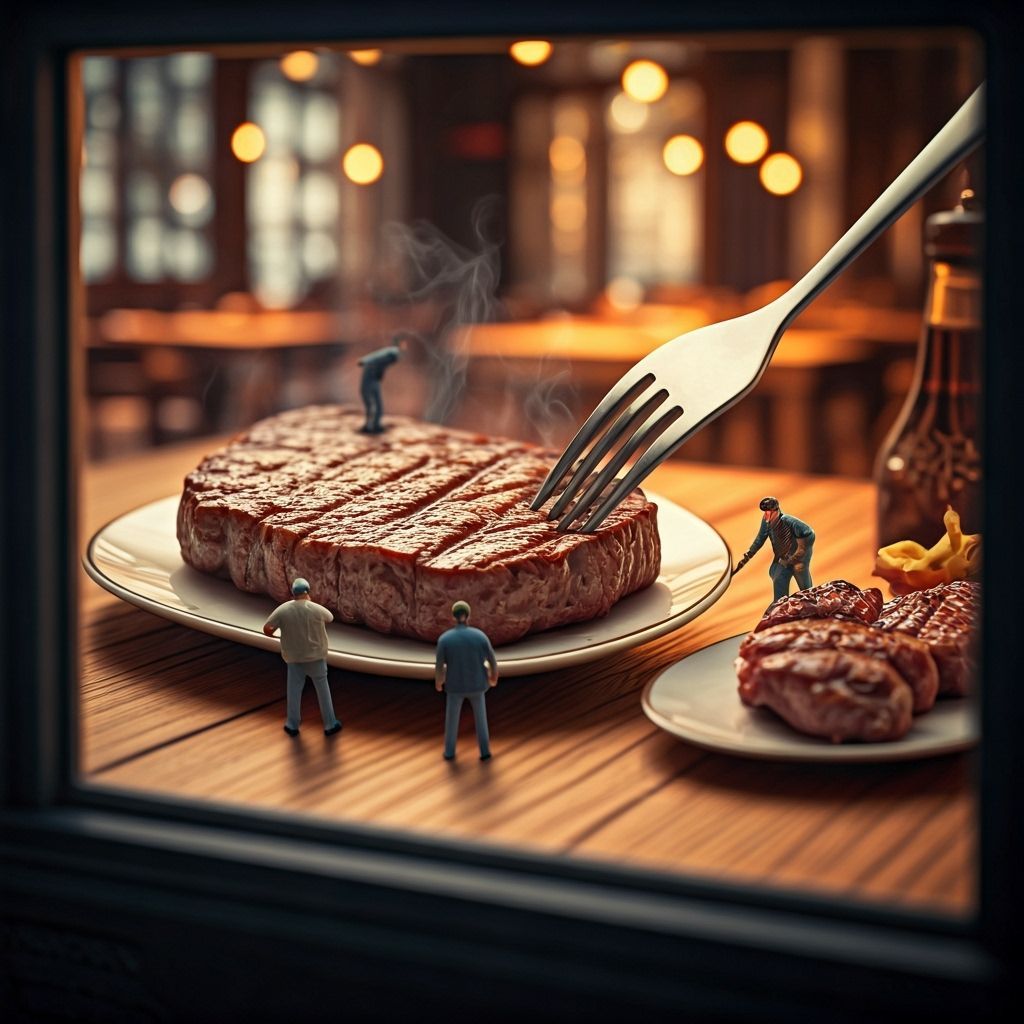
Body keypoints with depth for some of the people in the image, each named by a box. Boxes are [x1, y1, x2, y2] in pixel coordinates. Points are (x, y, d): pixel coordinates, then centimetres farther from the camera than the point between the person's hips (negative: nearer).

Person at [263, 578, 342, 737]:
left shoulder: (283, 609, -12)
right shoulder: (316, 609, -15)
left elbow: (266, 628, -12)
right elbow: (330, 618, 8)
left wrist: (272, 634, 11)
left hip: (294, 656, 1)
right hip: (315, 655, -1)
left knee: (294, 690, 14)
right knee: (322, 689, 11)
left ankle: (292, 725, 22)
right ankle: (330, 724, 18)